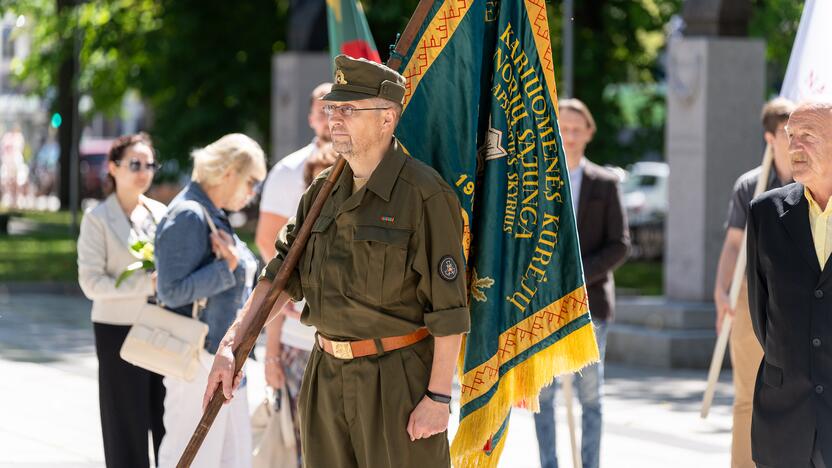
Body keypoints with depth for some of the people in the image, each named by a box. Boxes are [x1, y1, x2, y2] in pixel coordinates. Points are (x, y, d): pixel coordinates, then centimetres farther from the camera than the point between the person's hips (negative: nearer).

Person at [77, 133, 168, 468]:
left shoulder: (160, 213, 10)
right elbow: (91, 282, -12)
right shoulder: (98, 219, -4)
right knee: (127, 426, 2)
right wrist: (147, 284, -21)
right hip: (119, 331, -4)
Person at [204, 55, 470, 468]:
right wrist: (231, 343, 3)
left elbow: (449, 308, -14)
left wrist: (438, 399, -16)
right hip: (327, 379, 7)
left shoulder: (424, 194, -12)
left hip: (397, 382, -7)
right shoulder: (323, 193, 10)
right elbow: (282, 274, 14)